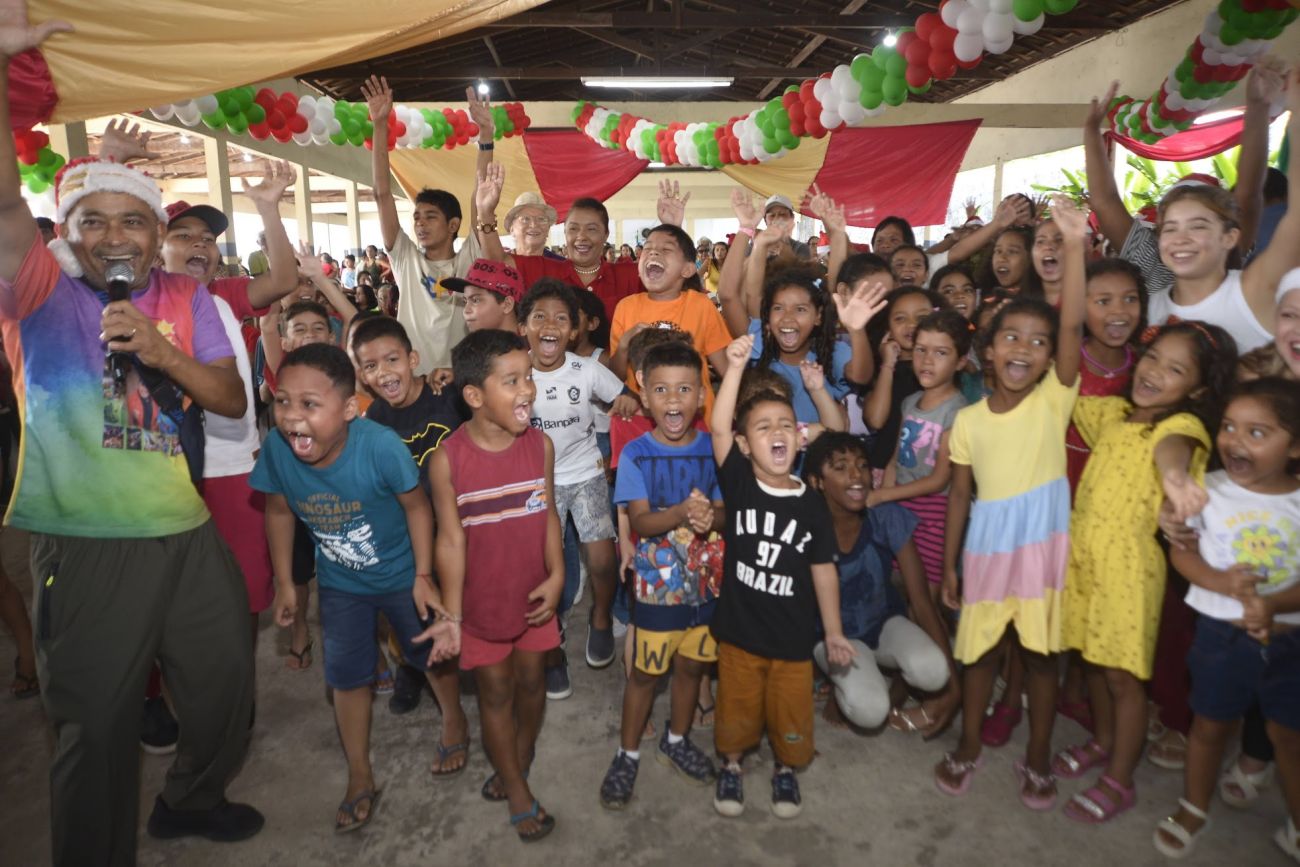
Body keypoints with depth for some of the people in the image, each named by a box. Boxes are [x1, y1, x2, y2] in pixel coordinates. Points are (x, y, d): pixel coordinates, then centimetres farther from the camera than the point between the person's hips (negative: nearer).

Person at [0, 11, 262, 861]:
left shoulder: (189, 298, 7)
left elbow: (233, 401, 2)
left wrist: (162, 353, -15)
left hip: (188, 535, 4)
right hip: (86, 546, -4)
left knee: (227, 682, 18)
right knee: (97, 730, 7)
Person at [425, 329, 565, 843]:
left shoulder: (540, 444, -11)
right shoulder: (448, 459, -20)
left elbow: (548, 515, -2)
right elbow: (451, 538, -15)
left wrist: (556, 575, -10)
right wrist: (451, 615, -12)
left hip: (533, 596, 3)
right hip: (481, 602, -2)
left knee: (531, 680, 20)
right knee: (495, 691, 14)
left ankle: (519, 759, 49)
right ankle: (518, 792, 35)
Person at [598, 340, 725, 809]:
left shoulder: (712, 449, -4)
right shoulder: (635, 454, -12)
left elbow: (727, 511, -5)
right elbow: (639, 520, -19)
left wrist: (711, 516, -29)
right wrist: (682, 512, -37)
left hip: (706, 582, 3)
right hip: (657, 585, -3)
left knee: (692, 665, 19)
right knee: (645, 671, 11)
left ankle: (677, 740, 43)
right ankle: (627, 754, 32)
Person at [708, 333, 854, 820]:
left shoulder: (811, 504, -9)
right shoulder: (737, 484, -12)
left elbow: (823, 570, -1)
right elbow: (717, 427, -26)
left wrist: (834, 633, 3)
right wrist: (735, 366, -36)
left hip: (793, 635, 1)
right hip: (738, 630, -1)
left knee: (790, 715, 17)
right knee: (737, 708, 17)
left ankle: (785, 768, 45)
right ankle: (732, 764, 45)